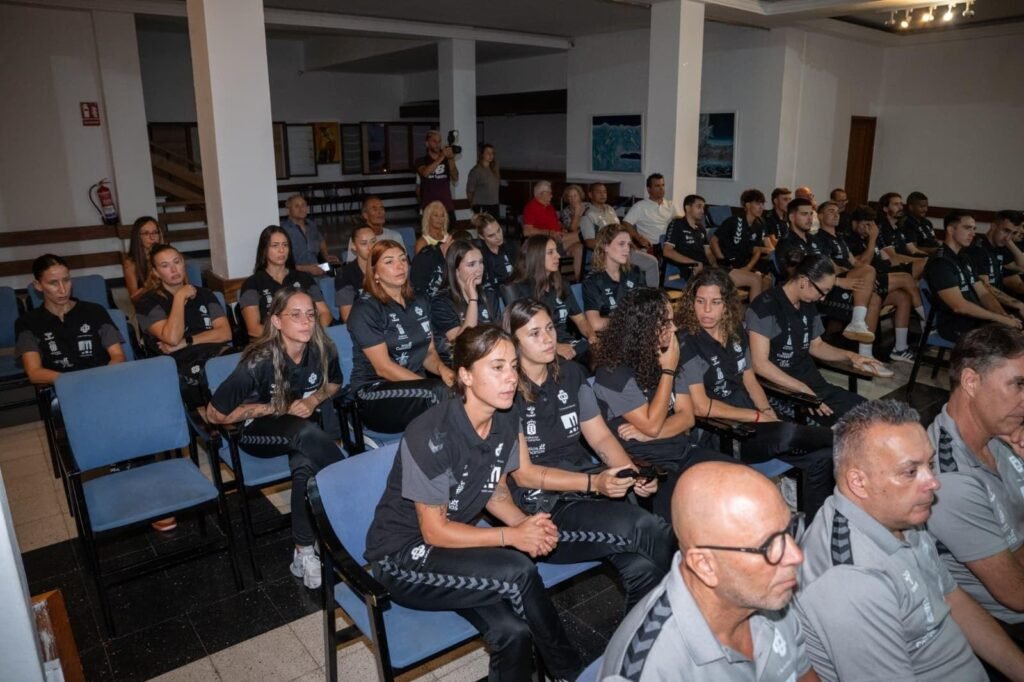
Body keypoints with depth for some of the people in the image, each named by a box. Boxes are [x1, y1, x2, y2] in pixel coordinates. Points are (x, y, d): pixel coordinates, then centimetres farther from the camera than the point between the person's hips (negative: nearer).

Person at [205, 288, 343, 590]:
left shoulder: (322, 350, -12)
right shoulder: (259, 361, -25)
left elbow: (334, 383, 11)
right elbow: (214, 413, -18)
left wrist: (313, 399, -12)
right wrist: (281, 408, -19)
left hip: (300, 430, 4)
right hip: (258, 432, -4)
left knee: (305, 464, -33)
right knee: (307, 433, -38)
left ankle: (304, 550, -19)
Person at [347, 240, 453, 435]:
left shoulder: (419, 302, 13)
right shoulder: (365, 309, -7)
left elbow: (429, 351, 14)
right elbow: (383, 368, -13)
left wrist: (441, 368, -11)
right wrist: (433, 386, -21)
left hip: (416, 387, 6)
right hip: (375, 394, -5)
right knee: (442, 391, -32)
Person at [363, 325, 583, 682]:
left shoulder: (506, 420, -7)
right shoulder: (431, 435, -27)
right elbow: (434, 532, -20)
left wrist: (528, 524, -13)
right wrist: (513, 536, -20)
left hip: (456, 542, 6)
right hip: (402, 557, -5)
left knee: (513, 632, -22)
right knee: (519, 572, -26)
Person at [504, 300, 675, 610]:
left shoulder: (570, 373, 7)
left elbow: (600, 436, 8)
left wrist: (633, 474, -11)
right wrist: (593, 482, -22)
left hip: (585, 487, 5)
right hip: (538, 506, -5)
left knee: (642, 568, -23)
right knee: (651, 531, -24)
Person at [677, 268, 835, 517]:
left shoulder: (736, 331, 7)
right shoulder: (687, 342, -14)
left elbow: (749, 380, 15)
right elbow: (701, 406, -17)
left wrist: (769, 412, -4)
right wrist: (759, 417, -13)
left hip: (748, 422, 7)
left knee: (822, 458, -8)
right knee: (786, 434, -31)